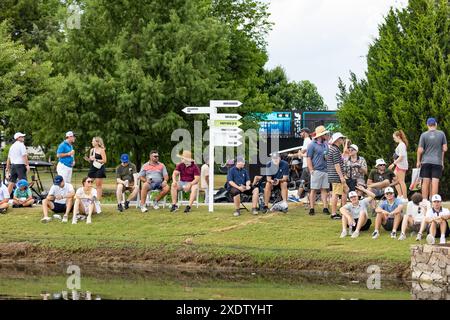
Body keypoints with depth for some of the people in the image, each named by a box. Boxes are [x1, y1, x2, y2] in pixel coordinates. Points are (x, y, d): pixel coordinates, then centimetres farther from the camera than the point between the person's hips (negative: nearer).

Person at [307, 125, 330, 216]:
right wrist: (311, 170, -14)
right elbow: (309, 158, -7)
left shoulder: (326, 144, 15)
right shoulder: (312, 145, -4)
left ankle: (325, 207, 8)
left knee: (324, 189, 6)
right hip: (316, 170, -6)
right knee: (314, 190, -2)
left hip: (325, 170, 6)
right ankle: (311, 208, 1)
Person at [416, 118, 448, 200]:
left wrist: (418, 161, 9)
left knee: (425, 182, 4)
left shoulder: (424, 135, -1)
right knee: (435, 182, -1)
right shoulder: (441, 134, 0)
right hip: (437, 162, 0)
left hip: (426, 162, 0)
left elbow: (420, 150, -3)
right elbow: (445, 149, 1)